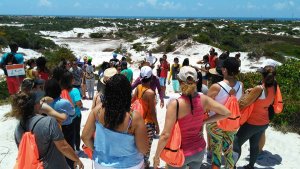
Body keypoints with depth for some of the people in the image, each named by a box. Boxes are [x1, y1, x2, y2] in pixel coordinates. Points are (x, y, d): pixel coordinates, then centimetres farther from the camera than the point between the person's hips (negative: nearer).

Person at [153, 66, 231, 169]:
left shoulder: (175, 104, -26)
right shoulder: (203, 99, -12)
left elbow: (165, 135, -26)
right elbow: (226, 113, -3)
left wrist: (156, 156, -13)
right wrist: (204, 121, 0)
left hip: (181, 152, -4)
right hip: (199, 149, 5)